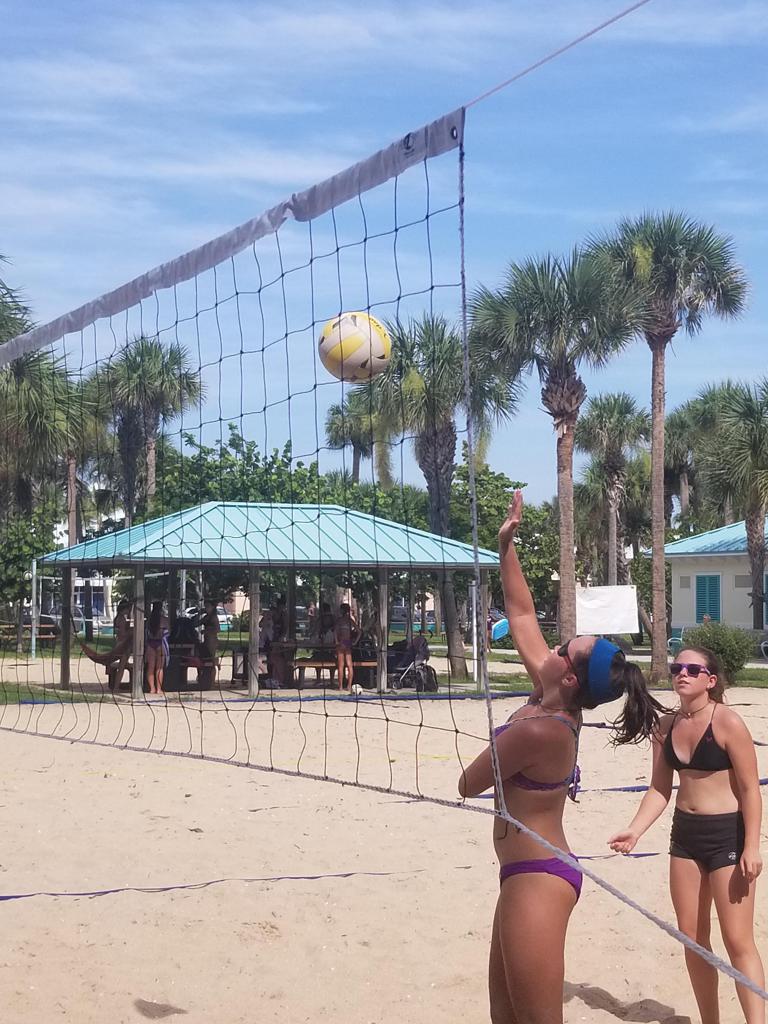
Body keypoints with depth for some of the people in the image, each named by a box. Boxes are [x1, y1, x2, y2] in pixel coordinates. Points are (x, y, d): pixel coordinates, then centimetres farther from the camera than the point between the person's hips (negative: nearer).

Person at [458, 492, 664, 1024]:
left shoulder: (538, 730, -23)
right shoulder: (552, 701, 2)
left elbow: (469, 785, -9)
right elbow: (522, 614, 14)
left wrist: (495, 760, 11)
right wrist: (506, 546, 14)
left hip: (537, 879, -10)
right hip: (533, 874, 10)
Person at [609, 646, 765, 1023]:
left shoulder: (727, 723, -15)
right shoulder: (666, 726, 3)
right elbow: (659, 788, 8)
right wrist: (634, 830, -5)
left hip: (728, 834, -7)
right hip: (684, 833, 7)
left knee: (738, 940, -6)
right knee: (691, 936, 12)